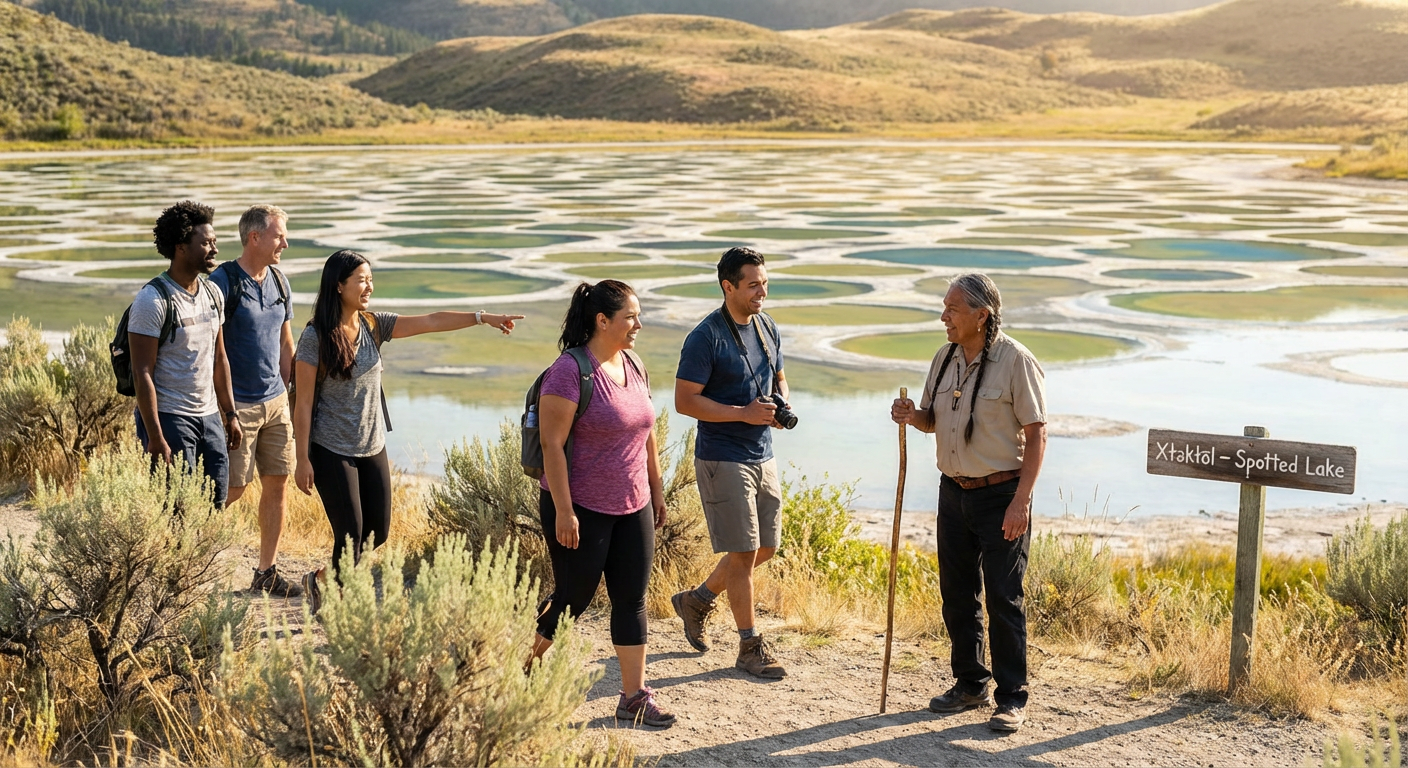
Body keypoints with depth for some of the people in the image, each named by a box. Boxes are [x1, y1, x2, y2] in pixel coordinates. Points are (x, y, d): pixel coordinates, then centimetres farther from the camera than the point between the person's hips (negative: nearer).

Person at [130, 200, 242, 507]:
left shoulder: (213, 295, 9)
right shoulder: (153, 300, -13)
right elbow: (143, 373, -15)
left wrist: (230, 414, 14)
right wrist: (155, 438, -18)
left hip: (209, 416, 7)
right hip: (169, 418, -7)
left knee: (216, 505, 7)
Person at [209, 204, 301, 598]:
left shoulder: (279, 282, 9)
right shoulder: (223, 282, -12)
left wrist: (290, 394, 14)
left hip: (275, 402, 7)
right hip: (238, 404, -7)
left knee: (277, 483, 7)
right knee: (234, 488, -3)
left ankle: (267, 573, 16)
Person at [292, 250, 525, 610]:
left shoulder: (373, 325, 2)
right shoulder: (315, 337, -13)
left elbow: (428, 322, -4)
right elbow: (303, 403, -12)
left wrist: (483, 317, -13)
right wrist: (302, 460, -12)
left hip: (373, 448, 6)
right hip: (332, 452, -6)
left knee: (378, 532, 10)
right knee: (350, 533, -5)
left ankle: (320, 579, 32)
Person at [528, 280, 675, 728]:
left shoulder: (634, 366, 8)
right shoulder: (570, 370, -17)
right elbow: (551, 444, -19)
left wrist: (656, 489, 17)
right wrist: (564, 511, -21)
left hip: (632, 507, 7)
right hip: (581, 509, -7)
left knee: (632, 598, 7)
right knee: (573, 598, 4)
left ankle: (634, 696, 14)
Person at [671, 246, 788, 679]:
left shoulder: (767, 328, 9)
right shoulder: (706, 337, -15)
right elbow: (684, 401, -16)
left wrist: (781, 406, -1)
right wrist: (744, 413, -21)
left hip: (762, 457, 8)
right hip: (722, 460, -8)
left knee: (765, 548, 14)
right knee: (744, 553, -4)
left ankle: (697, 601, 34)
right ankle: (750, 647, 9)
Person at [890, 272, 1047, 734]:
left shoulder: (1015, 361, -12)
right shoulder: (945, 358, 8)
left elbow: (1036, 434, -13)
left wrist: (1020, 501, -19)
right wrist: (913, 416, -5)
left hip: (1001, 496, -6)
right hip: (954, 492, 7)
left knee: (1003, 599, -3)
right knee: (957, 595, 12)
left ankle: (1012, 699, 6)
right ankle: (970, 684, 26)